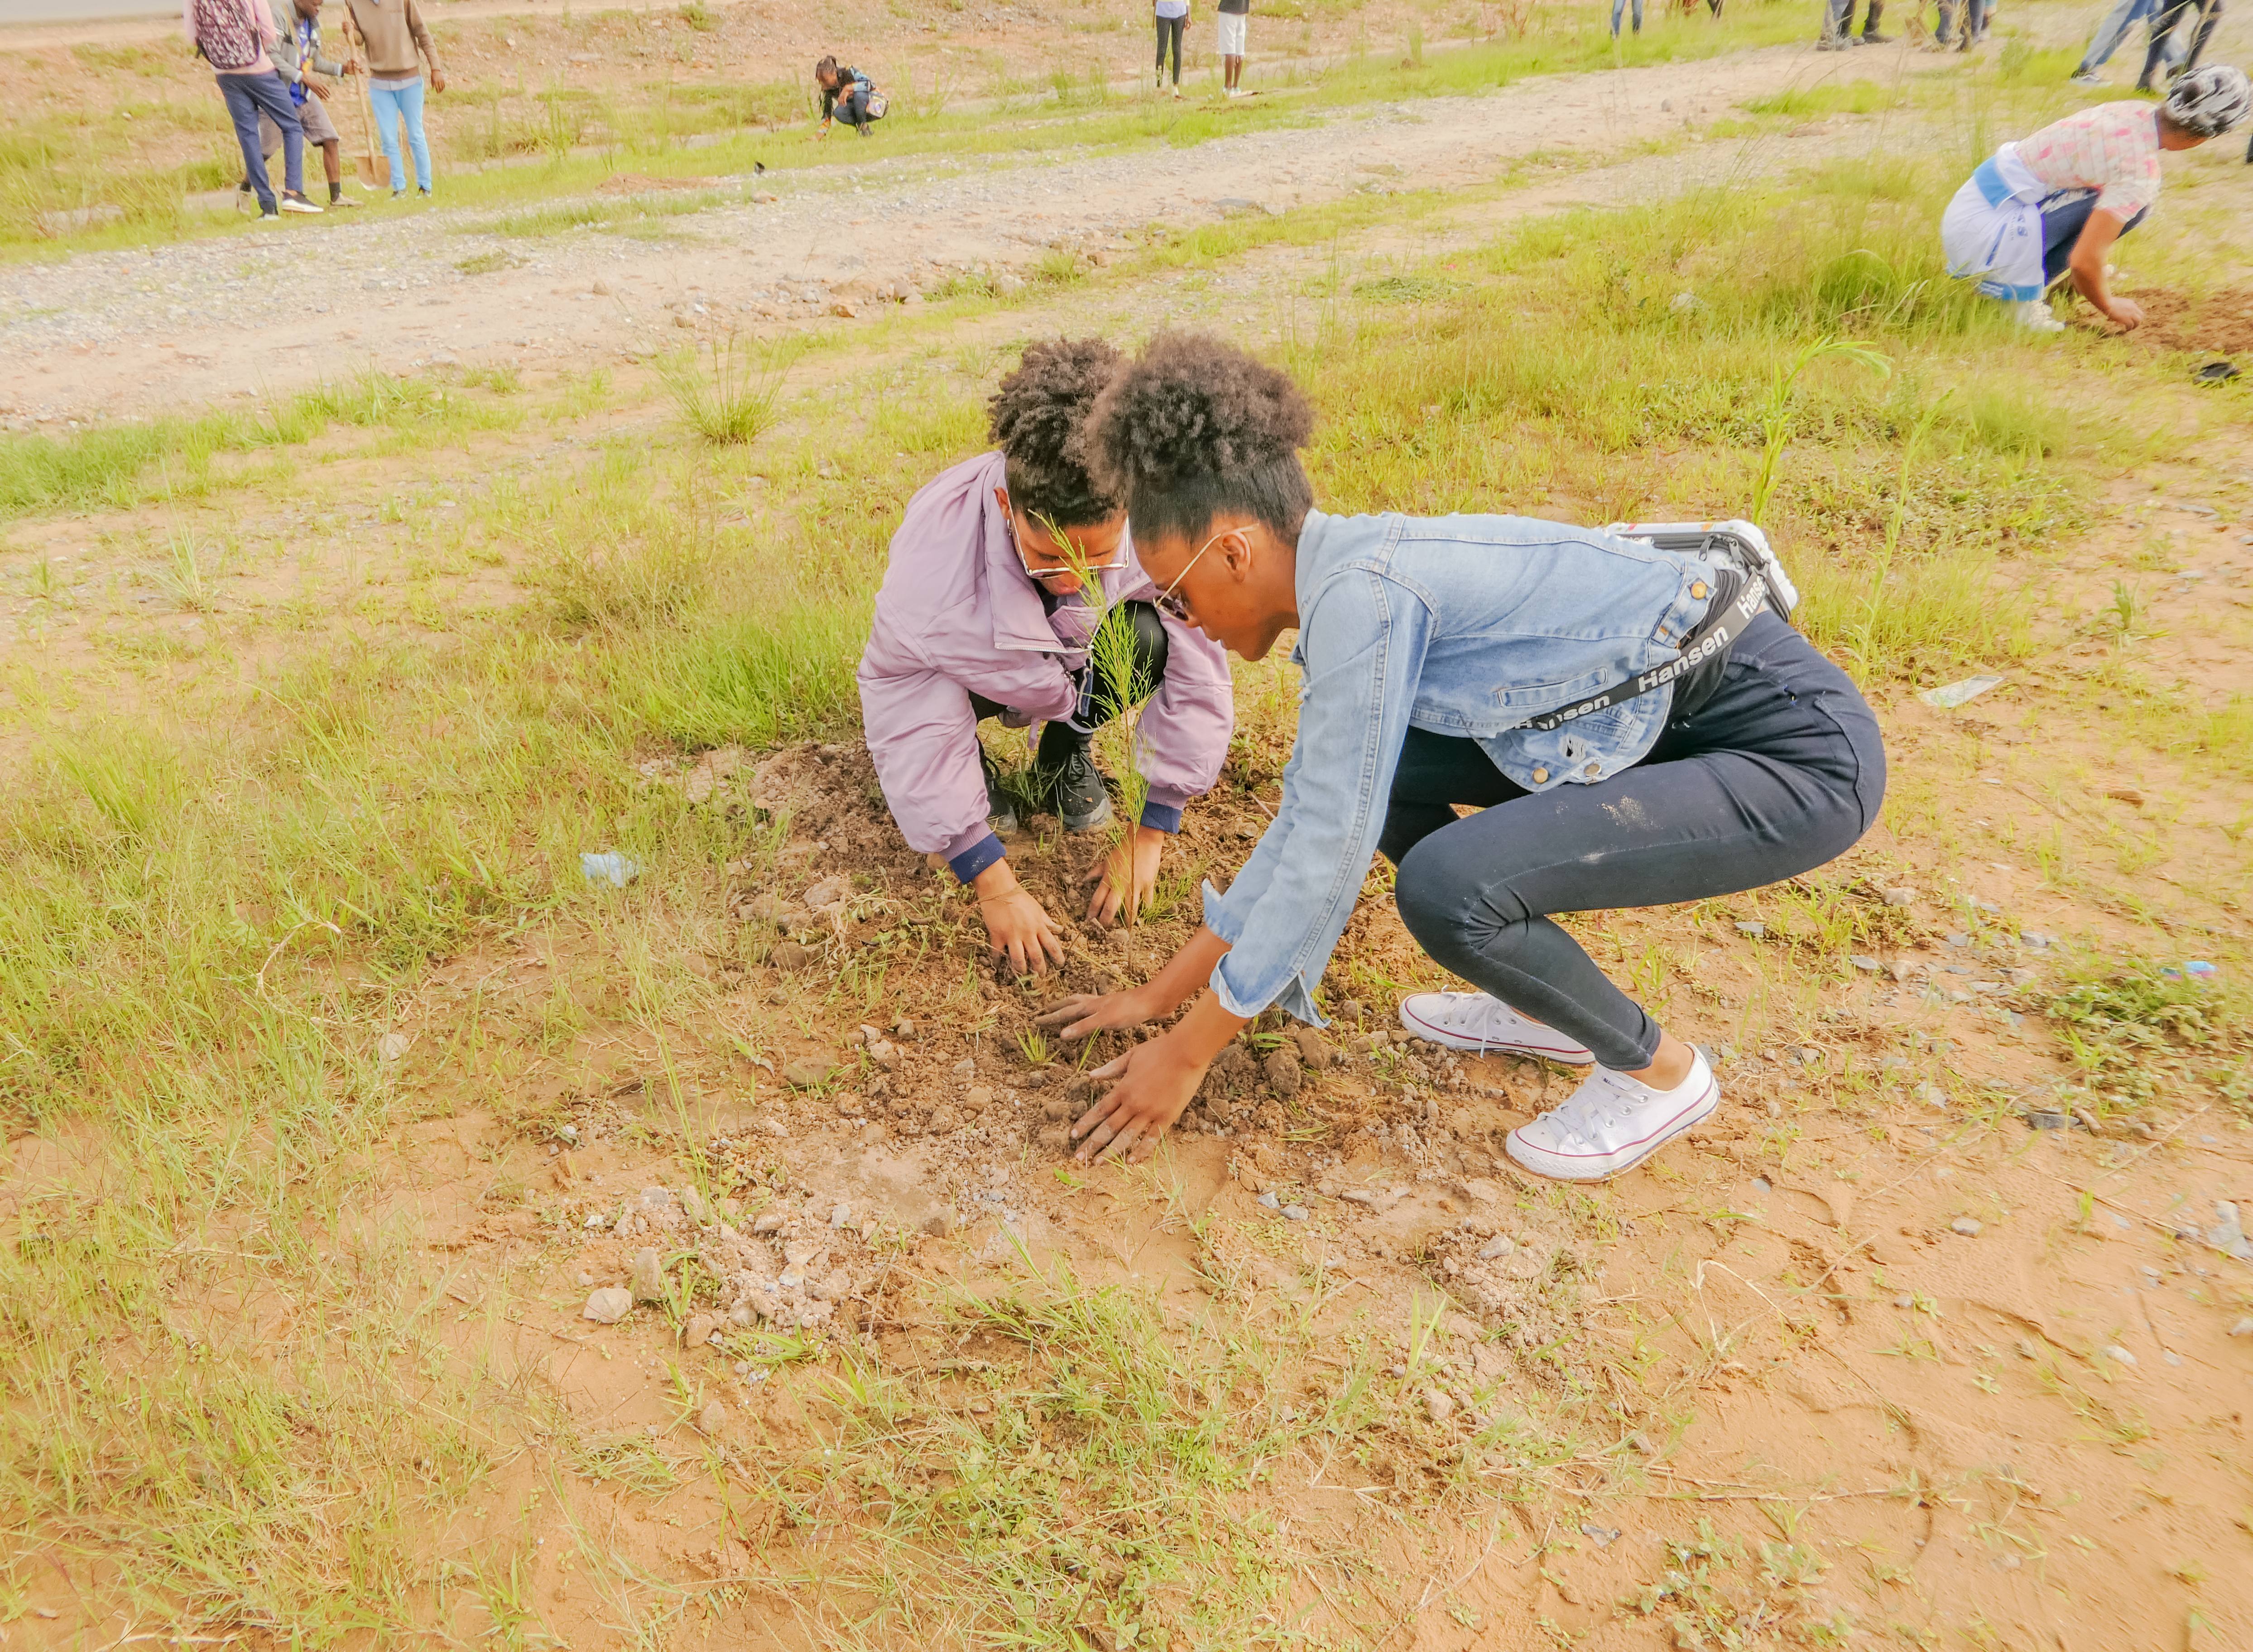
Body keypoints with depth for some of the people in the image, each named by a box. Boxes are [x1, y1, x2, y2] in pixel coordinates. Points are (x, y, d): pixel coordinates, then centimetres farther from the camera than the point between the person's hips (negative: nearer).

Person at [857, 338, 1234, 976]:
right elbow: (906, 724, -34)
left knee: (1149, 639, -31)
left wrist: (1148, 835, -23)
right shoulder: (934, 553, -40)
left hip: (1072, 656, 1)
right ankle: (972, 764, 3)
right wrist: (994, 886, -33)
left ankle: (1067, 748, 0)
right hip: (976, 666, -1)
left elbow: (1196, 675, -26)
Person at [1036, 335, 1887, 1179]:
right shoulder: (1345, 590, 5)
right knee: (1363, 774, 3)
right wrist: (1159, 993, 14)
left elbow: (1329, 854, -21)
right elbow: (1306, 819, 11)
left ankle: (1655, 1066, 4)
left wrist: (1188, 1051, -11)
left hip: (1798, 750, -9)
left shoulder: (1361, 591, -23)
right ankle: (1546, 1005, 19)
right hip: (1668, 726, 9)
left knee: (1444, 887, -24)